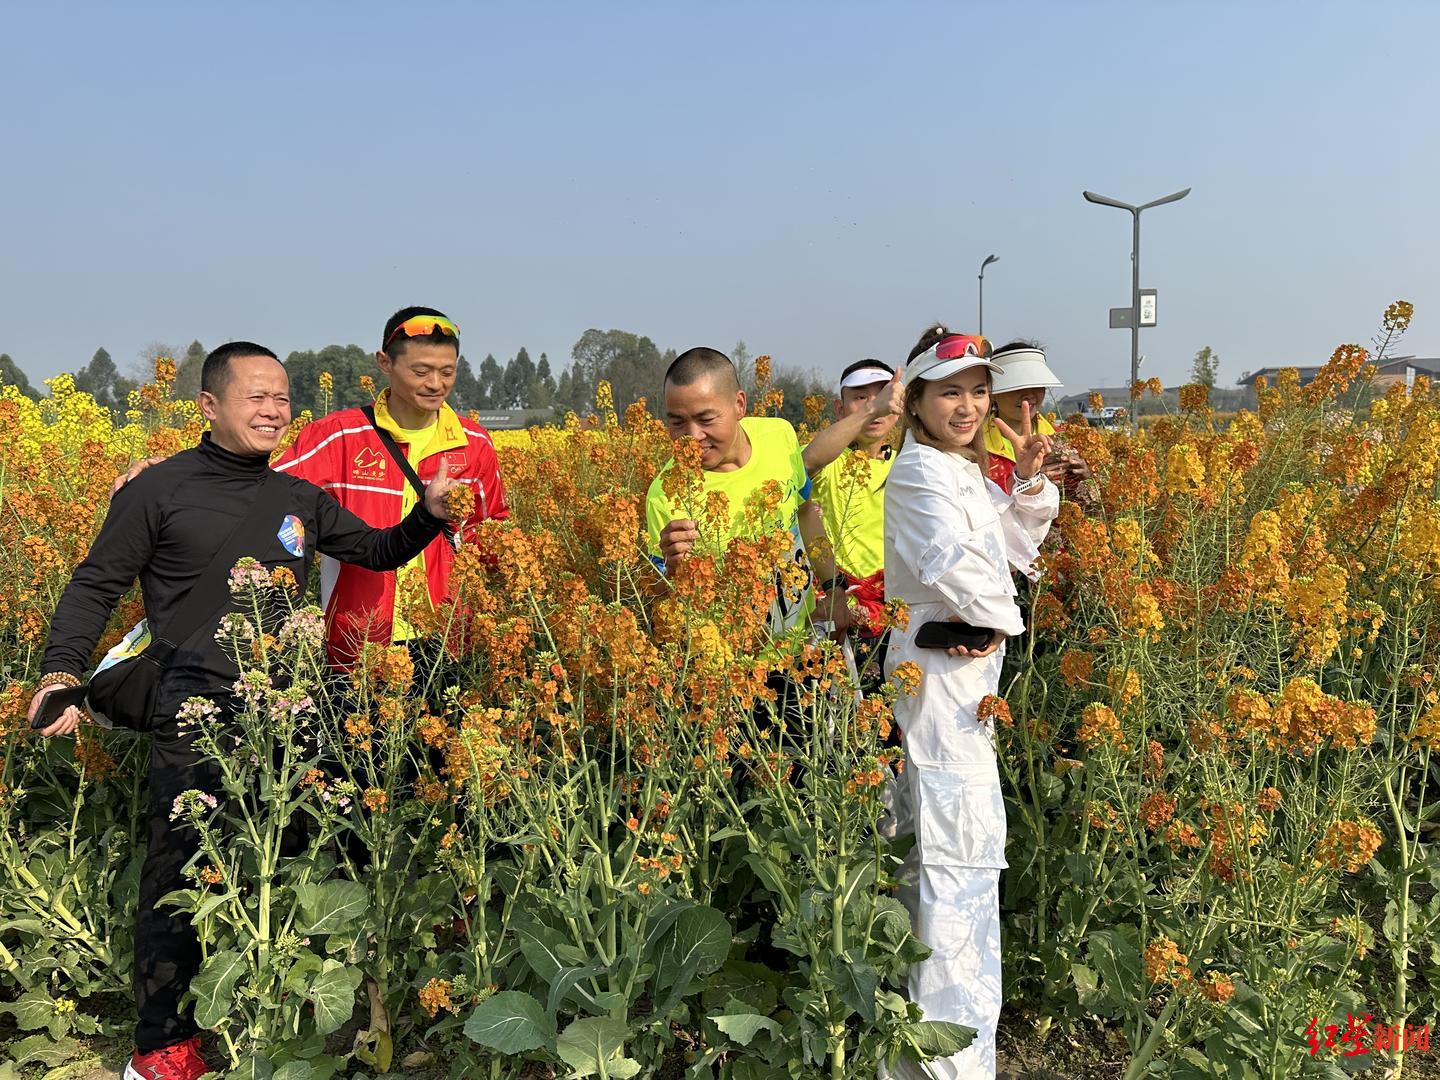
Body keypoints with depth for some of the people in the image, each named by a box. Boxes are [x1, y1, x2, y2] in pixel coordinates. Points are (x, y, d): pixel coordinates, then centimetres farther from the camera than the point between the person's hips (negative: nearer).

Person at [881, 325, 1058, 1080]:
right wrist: (1003, 619, -11)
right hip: (941, 684, -10)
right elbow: (957, 564, -28)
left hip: (961, 684, 10)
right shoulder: (920, 472, -14)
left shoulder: (965, 471, 16)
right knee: (960, 859, -8)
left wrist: (1028, 483, 4)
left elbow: (1014, 553, 15)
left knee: (927, 860, 16)